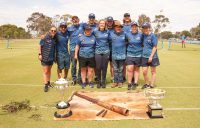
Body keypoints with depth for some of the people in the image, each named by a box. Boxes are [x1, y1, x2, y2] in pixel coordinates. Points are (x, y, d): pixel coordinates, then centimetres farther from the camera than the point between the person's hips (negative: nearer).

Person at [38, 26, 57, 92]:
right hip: (45, 57, -5)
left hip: (51, 57, 5)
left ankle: (48, 82, 32)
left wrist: (55, 56, 12)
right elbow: (40, 45, -7)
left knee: (49, 70, 17)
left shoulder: (55, 39, 5)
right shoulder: (45, 38, -11)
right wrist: (40, 54, -12)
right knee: (45, 71, -1)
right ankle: (46, 85, 6)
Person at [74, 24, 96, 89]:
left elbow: (96, 46, 12)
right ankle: (83, 82, 18)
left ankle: (90, 82, 19)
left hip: (91, 56, 1)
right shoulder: (81, 37, 4)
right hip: (82, 56, 0)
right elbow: (77, 46, 7)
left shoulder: (93, 37, 7)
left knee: (91, 70, 3)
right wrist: (76, 54, 2)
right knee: (83, 69, 6)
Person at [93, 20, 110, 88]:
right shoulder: (95, 32, 3)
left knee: (104, 67, 4)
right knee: (98, 68, 0)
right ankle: (98, 82, 16)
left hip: (106, 52, 1)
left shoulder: (107, 32, 6)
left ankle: (103, 82, 17)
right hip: (98, 51, -1)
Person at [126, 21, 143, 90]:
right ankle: (129, 83, 4)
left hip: (138, 55, 1)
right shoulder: (128, 34, 1)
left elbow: (143, 43, 10)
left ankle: (135, 83, 18)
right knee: (130, 69, -8)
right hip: (130, 54, 0)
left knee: (136, 69, 8)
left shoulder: (141, 35, 0)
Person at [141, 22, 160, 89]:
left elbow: (155, 47, -11)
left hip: (152, 57, -4)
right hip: (144, 56, 5)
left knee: (153, 72, 10)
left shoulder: (153, 36, -10)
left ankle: (151, 85, 18)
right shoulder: (143, 35, 6)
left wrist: (151, 56, -16)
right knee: (144, 72, 4)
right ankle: (147, 84, 24)